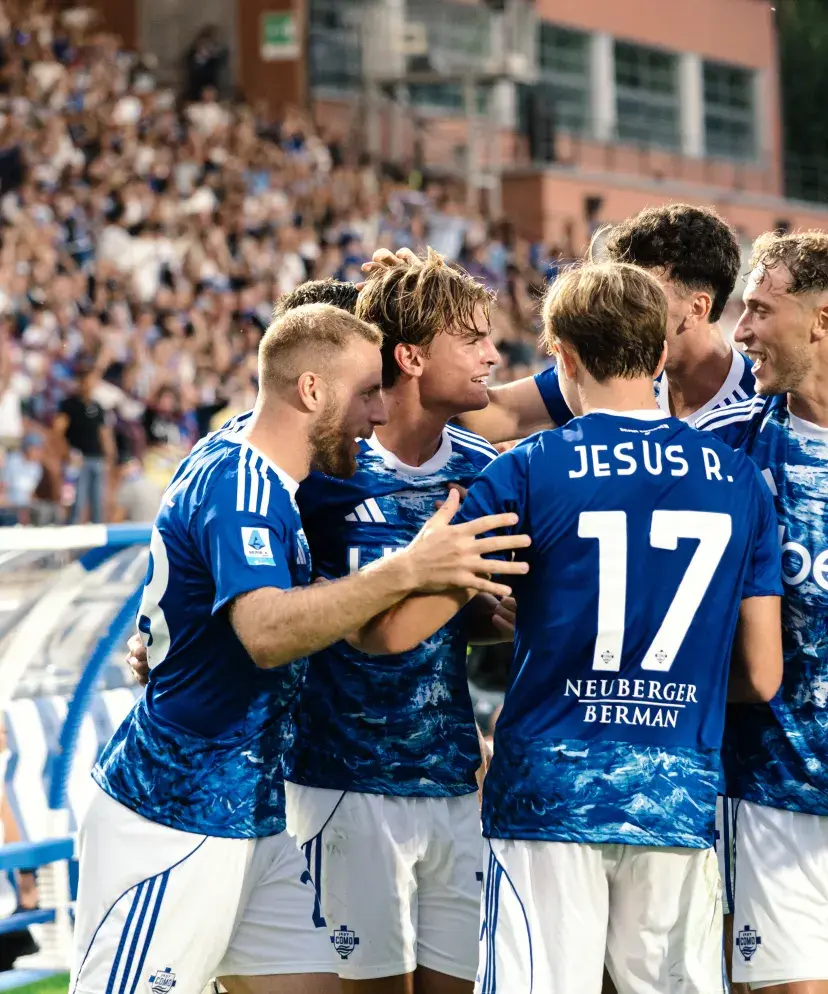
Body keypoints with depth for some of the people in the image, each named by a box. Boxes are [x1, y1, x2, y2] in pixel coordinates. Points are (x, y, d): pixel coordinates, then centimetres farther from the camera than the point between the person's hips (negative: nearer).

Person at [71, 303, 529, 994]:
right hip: (172, 826, -10)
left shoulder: (240, 460, 11)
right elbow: (265, 632, -36)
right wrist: (408, 571, -46)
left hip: (251, 821, 10)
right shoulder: (238, 484, -19)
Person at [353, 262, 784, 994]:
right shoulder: (738, 479, 6)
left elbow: (393, 632, -6)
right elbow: (762, 676, 6)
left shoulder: (528, 473, -4)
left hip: (551, 793, -3)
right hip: (680, 797, 3)